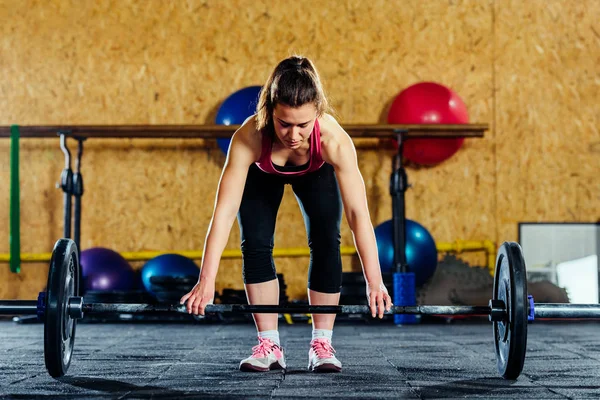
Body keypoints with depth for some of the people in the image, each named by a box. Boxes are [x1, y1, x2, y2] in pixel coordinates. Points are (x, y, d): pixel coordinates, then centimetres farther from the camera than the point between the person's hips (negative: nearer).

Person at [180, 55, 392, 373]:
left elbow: (358, 212, -43)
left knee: (326, 244, -14)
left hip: (315, 173, 0)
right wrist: (206, 282, -48)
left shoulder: (334, 139, -43)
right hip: (262, 173, 0)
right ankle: (269, 345, 0)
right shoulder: (249, 137, -44)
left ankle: (322, 343, -2)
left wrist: (374, 282, -47)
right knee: (255, 245, -12)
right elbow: (224, 210, -44)